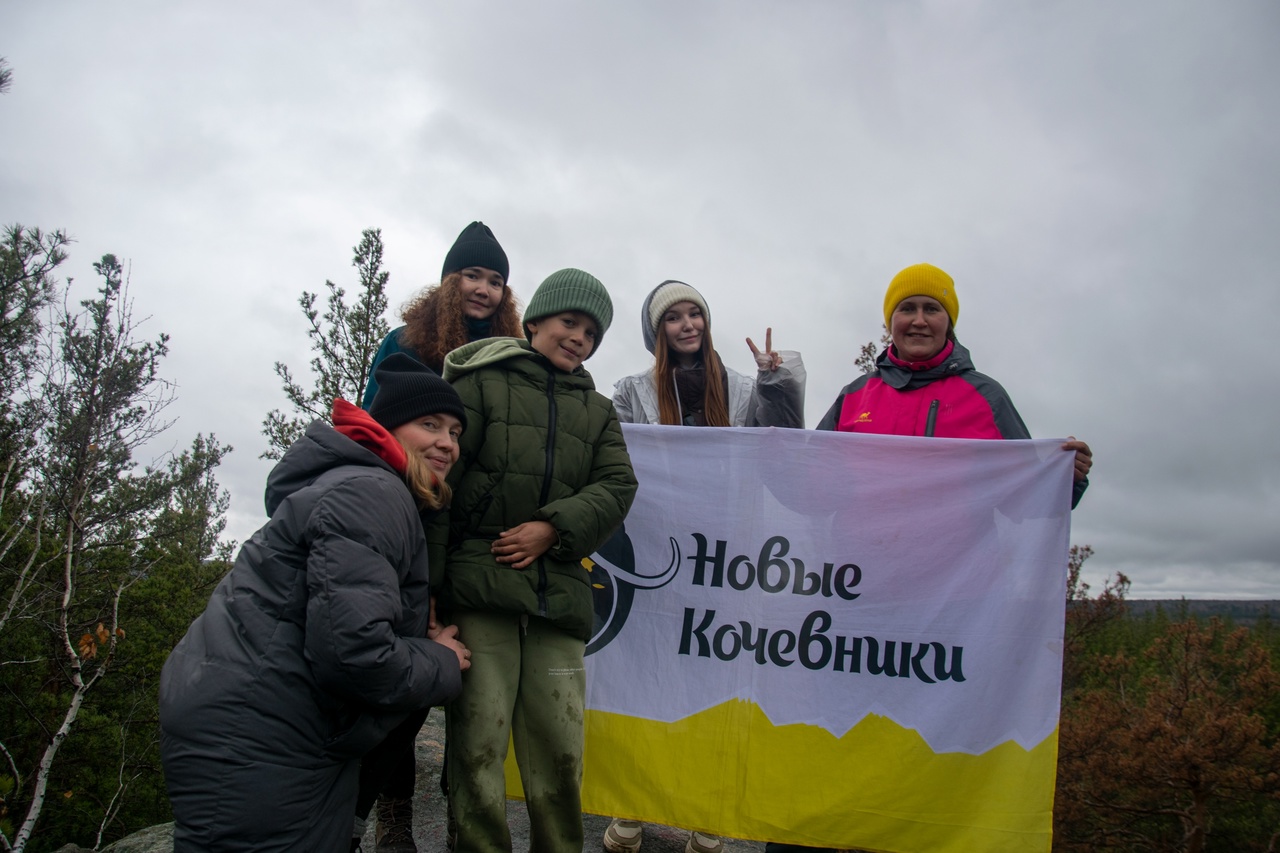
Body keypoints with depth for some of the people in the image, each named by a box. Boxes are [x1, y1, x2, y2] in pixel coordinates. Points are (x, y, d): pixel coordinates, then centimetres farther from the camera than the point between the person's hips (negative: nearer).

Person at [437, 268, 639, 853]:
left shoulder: (598, 410, 22)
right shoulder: (481, 383, 9)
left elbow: (617, 487, 10)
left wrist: (554, 527, -8)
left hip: (559, 591, 4)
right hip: (480, 585, -3)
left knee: (560, 751, 3)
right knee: (478, 743, -6)